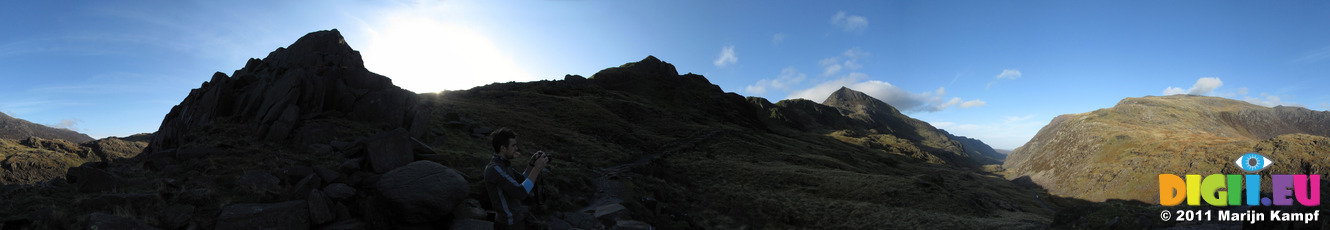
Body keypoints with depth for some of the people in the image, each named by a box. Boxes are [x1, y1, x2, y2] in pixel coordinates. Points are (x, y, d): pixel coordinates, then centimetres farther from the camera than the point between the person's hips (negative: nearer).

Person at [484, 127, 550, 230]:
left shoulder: (502, 164, 5)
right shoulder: (494, 169, -24)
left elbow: (522, 180, 11)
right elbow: (520, 193, -31)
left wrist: (532, 164, -4)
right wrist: (537, 168, -26)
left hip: (517, 217, 9)